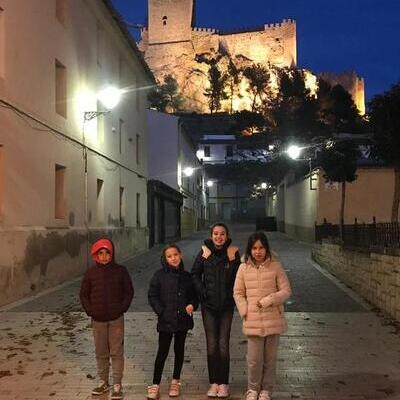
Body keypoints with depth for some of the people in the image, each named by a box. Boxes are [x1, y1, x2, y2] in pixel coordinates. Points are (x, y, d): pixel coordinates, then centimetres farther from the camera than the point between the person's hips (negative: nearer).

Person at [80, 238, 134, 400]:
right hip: (98, 319, 2)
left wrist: (122, 308, -7)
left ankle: (117, 385, 9)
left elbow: (129, 292, 2)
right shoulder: (91, 273, 1)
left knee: (117, 352, 1)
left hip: (116, 319, -2)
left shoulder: (120, 271, -3)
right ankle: (103, 382, 25)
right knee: (101, 353, 12)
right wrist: (90, 311, -1)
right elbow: (84, 294, 8)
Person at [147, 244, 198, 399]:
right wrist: (161, 312, -12)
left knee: (179, 350, 14)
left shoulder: (186, 276, 4)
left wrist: (192, 305, -7)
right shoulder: (159, 275, -4)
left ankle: (175, 381, 29)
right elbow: (152, 296, -3)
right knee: (162, 352, 0)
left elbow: (194, 295, 13)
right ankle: (155, 384, 11)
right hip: (166, 321, -3)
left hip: (183, 320, 3)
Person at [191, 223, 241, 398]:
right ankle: (213, 382, 16)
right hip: (208, 305, 1)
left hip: (226, 305, -1)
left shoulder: (233, 252, -3)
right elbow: (195, 274, 8)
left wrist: (233, 295, -1)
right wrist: (201, 291, -3)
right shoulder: (204, 252, -2)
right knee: (211, 345, 5)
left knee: (223, 345, 1)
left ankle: (224, 383, 13)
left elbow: (239, 277, 6)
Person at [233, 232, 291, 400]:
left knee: (270, 359, 11)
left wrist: (268, 301, -14)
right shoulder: (244, 268, 0)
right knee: (254, 359, 2)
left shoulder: (275, 266, -4)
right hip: (253, 322, 0)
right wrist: (245, 311, -5)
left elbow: (286, 291, -3)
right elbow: (238, 293, 6)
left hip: (273, 321, 0)